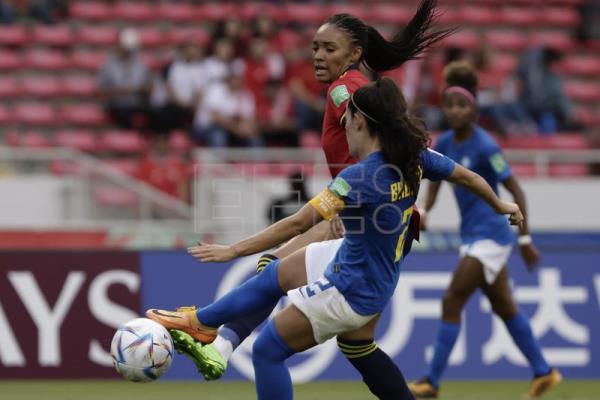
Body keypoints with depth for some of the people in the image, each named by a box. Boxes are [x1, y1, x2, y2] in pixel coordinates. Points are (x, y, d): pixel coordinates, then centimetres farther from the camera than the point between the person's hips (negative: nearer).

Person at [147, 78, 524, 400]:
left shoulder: (359, 177, -30)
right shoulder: (414, 158, -9)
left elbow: (300, 222, -33)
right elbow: (467, 176, 5)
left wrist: (234, 250, -30)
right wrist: (502, 206, 25)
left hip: (351, 292, -9)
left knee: (267, 351, 3)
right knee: (276, 274, 26)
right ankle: (201, 321, 42)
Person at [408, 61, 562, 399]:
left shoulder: (485, 147, -17)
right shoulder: (445, 144, 4)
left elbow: (516, 191, -14)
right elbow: (436, 181, 19)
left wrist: (525, 239, -13)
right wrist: (424, 212, 0)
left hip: (490, 235, -8)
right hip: (473, 234, 8)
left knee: (452, 303, -12)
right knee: (504, 307, 15)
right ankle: (544, 373, 26)